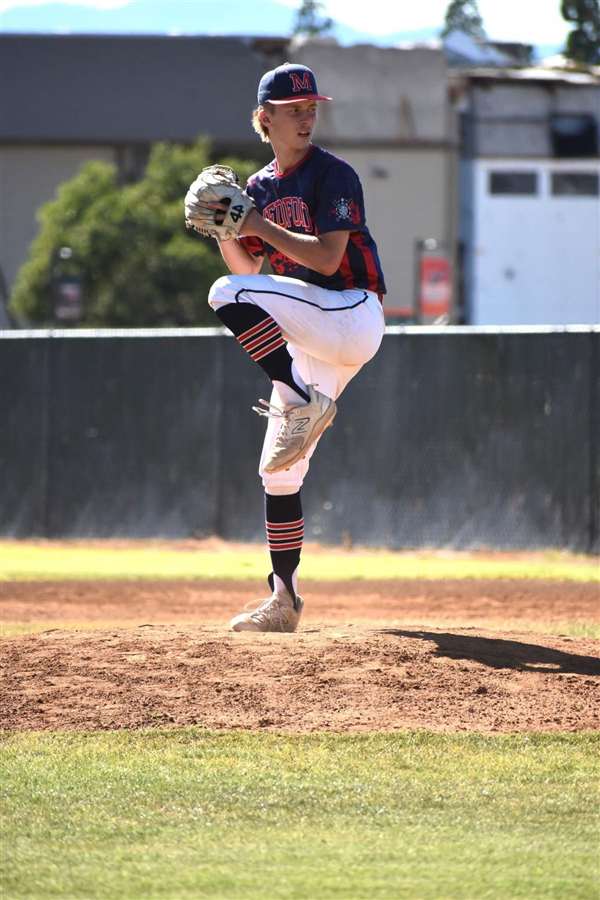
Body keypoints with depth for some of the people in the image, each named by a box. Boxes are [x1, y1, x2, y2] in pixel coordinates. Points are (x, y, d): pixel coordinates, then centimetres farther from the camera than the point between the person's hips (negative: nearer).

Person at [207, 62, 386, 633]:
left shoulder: (333, 176, -8)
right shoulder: (260, 188, 13)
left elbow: (328, 259, -18)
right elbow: (246, 267, 15)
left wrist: (261, 228, -17)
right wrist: (224, 232, -3)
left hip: (353, 313, -7)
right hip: (310, 336, 7)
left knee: (228, 295, -27)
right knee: (279, 471, 3)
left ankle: (303, 403, -25)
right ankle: (283, 601, 7)